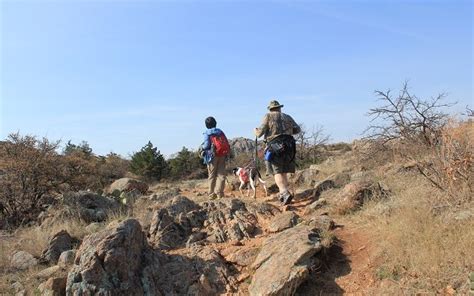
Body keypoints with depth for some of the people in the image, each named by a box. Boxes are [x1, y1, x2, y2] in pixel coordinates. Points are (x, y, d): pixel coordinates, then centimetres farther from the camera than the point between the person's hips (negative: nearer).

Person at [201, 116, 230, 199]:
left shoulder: (207, 133, -1)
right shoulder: (220, 132, 11)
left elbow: (207, 145, -12)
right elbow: (227, 144, 6)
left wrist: (202, 147, 9)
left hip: (212, 155, -3)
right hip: (222, 155, 3)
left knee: (212, 175, 4)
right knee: (221, 174, 4)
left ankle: (212, 194, 5)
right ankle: (219, 193, -2)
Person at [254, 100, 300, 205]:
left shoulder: (268, 116, 4)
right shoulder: (287, 117, 18)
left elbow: (260, 132, -4)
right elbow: (297, 129, 14)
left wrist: (256, 131, 18)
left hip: (275, 147, -4)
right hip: (289, 146, 4)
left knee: (277, 172, -6)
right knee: (284, 171, 15)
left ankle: (285, 193, -24)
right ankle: (283, 194, 12)